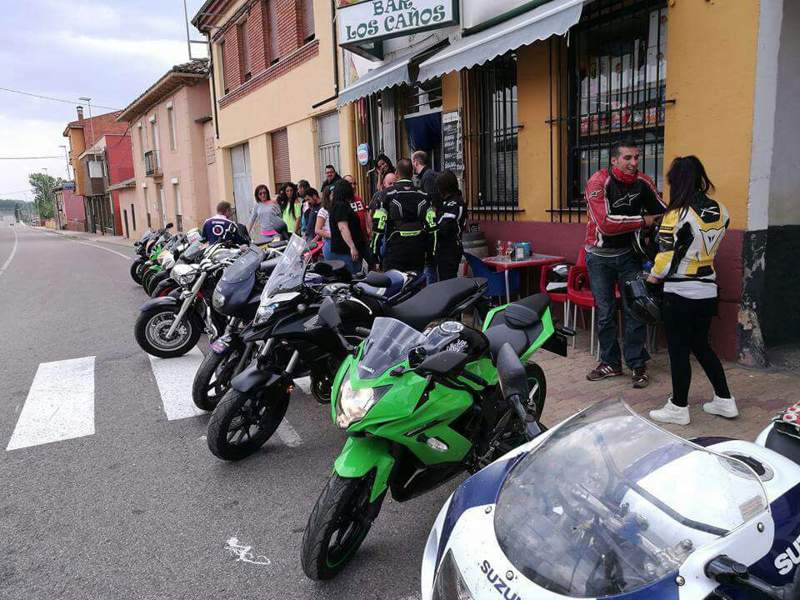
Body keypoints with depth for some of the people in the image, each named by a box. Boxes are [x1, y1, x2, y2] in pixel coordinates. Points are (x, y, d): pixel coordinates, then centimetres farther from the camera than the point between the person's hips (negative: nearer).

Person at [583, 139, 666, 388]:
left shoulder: (643, 182, -3)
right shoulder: (598, 182, -16)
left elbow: (663, 212, 10)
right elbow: (606, 224, -26)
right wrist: (642, 221, -19)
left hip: (628, 253, 2)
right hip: (600, 255, -2)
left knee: (635, 309, 0)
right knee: (605, 312, 6)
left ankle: (637, 364, 11)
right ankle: (610, 363, 19)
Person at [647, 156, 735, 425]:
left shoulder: (677, 215, -18)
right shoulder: (721, 211, 1)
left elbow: (666, 259, -16)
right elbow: (710, 247, 11)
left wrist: (653, 276, 2)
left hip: (680, 294, -7)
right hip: (708, 291, 7)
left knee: (679, 351, 5)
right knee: (701, 346, 20)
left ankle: (679, 408, 16)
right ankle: (724, 400, 28)